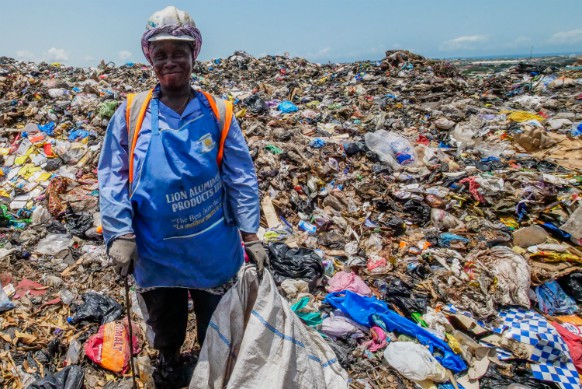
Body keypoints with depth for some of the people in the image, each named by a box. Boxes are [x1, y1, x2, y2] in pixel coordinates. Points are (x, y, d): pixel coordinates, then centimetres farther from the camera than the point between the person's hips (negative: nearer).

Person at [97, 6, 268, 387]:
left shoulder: (217, 113, -8)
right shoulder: (131, 113, -8)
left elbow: (241, 177, -6)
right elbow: (112, 177, -3)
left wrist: (250, 235, -7)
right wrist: (119, 234, -10)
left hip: (212, 247, 0)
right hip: (154, 248, 1)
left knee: (216, 318, 22)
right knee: (164, 315, 25)